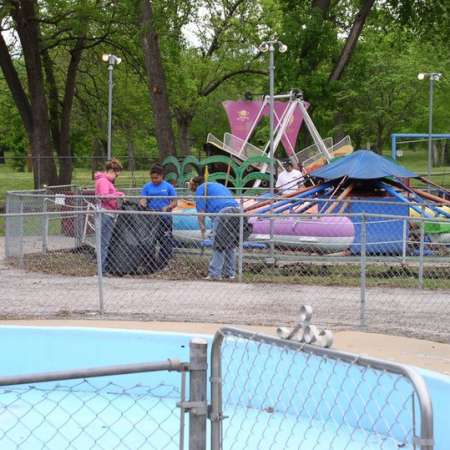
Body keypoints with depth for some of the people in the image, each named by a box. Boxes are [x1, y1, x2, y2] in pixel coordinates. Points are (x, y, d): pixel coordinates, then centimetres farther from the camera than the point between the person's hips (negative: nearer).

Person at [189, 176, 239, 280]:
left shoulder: (201, 189, 12)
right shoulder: (219, 185, 35)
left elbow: (201, 209, 1)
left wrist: (202, 226, 1)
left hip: (222, 213, -7)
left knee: (218, 246, -3)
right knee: (230, 246, 15)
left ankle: (215, 274, -6)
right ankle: (230, 273, 16)